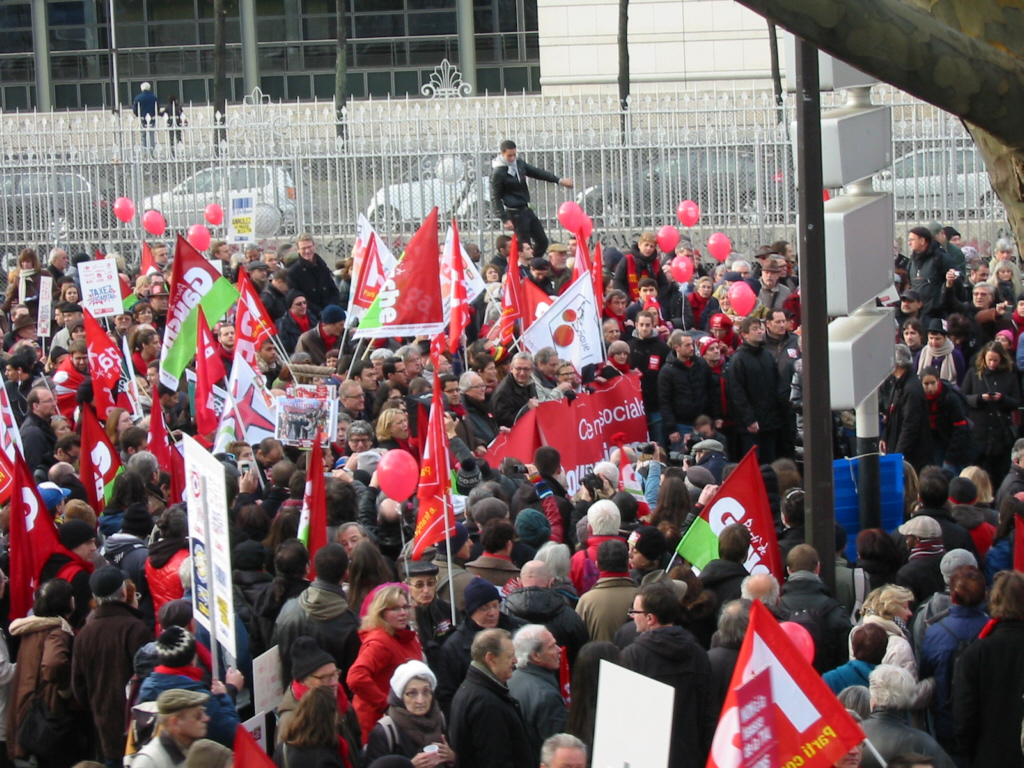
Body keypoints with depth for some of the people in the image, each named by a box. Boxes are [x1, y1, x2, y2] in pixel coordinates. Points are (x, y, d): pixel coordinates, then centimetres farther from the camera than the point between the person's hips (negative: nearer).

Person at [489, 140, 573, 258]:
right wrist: (505, 219, -20)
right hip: (515, 213, -9)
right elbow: (495, 198, -14)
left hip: (526, 210, 9)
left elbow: (537, 172, 17)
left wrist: (559, 181, 15)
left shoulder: (519, 163, 6)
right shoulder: (498, 173, -15)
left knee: (542, 241, 10)